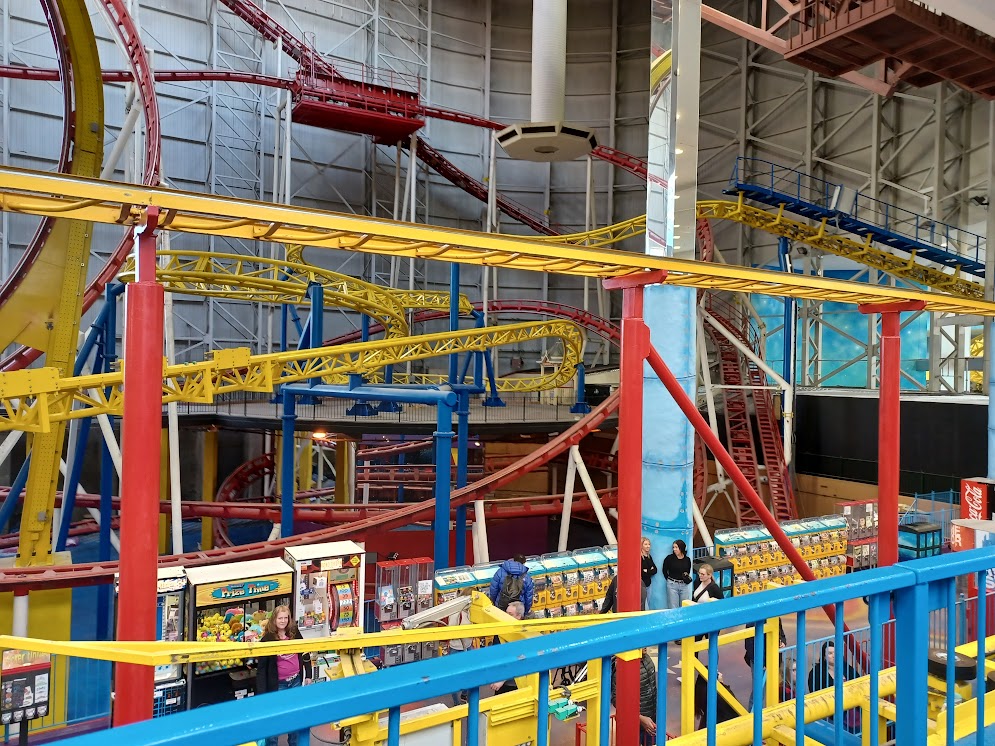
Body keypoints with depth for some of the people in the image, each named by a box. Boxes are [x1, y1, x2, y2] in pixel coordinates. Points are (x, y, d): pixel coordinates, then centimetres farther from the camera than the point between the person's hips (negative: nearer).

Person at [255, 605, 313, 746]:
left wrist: (308, 675, 7)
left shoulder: (295, 633, -2)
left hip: (296, 680, 4)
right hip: (278, 684, -4)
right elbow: (261, 667, -10)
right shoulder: (267, 639, -13)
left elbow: (305, 653, 8)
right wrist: (261, 692, -13)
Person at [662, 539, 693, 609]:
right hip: (672, 585, -3)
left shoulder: (687, 559, 1)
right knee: (673, 608, 1)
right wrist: (670, 579, 4)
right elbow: (664, 571, 3)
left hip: (684, 585, 3)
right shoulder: (669, 558, -7)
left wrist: (687, 577, 2)